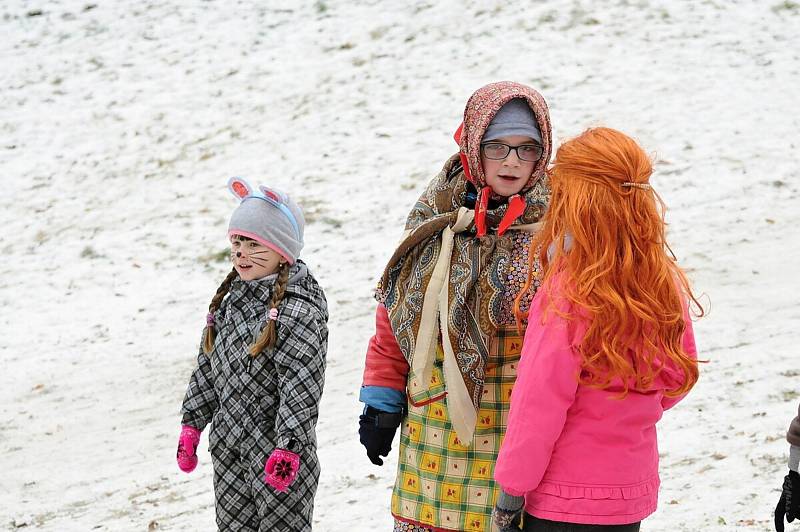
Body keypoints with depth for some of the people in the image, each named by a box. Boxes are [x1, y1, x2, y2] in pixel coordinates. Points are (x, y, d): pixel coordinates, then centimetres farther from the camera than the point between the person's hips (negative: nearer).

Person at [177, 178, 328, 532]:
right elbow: (207, 367, 16)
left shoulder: (299, 311, -18)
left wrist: (289, 448, -25)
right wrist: (192, 423, 14)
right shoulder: (230, 301, 9)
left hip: (276, 451, -8)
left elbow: (301, 387, -22)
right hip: (228, 447, 8)